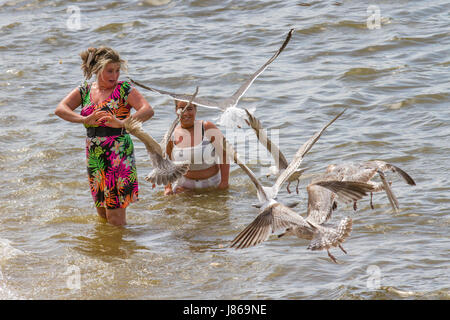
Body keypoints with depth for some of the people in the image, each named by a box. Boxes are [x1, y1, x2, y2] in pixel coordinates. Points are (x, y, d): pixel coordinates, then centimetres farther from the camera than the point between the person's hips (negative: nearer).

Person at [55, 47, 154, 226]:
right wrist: (85, 120, -26)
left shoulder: (124, 90, -5)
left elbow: (148, 111, -19)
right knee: (102, 214, 14)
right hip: (94, 158, 5)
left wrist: (121, 123, -36)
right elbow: (60, 109, -7)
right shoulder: (84, 91, 8)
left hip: (119, 157, -5)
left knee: (116, 218, -6)